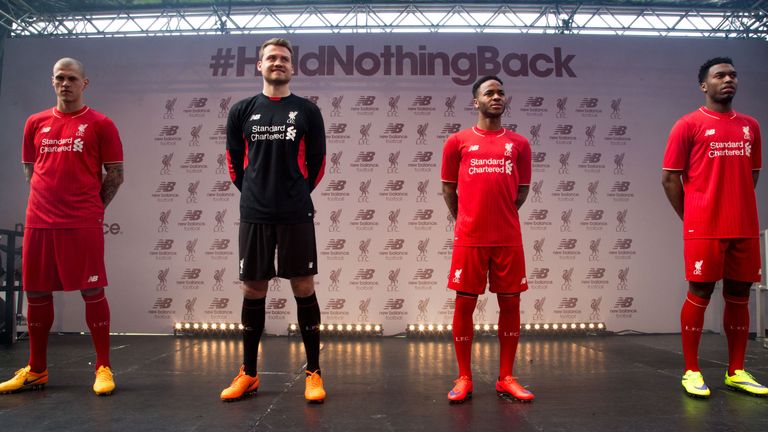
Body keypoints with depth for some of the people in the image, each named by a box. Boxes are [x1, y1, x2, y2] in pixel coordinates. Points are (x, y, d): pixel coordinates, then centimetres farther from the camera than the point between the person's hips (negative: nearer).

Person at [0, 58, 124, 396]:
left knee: (92, 291, -4)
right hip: (38, 222, 5)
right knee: (36, 293, 9)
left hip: (83, 224, -5)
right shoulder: (36, 123, 14)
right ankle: (36, 371, 23)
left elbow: (116, 174, 1)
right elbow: (30, 169, 20)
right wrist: (48, 201, 10)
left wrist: (93, 207, 1)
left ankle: (103, 368, 5)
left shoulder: (100, 124, 1)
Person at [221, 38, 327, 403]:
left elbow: (317, 163, 8)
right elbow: (234, 162, 15)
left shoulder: (307, 111, 4)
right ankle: (248, 373, 21)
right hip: (253, 216, 2)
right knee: (253, 291, 8)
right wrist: (255, 193, 12)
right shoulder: (242, 111, 8)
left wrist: (296, 194, 10)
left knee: (304, 289, 1)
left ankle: (313, 373, 12)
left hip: (296, 216, -1)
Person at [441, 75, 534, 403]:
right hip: (469, 239, -2)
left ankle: (506, 378, 17)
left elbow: (522, 190, 16)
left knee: (510, 304, 5)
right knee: (464, 304, 2)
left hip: (509, 239, 2)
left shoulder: (519, 143, 9)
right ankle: (464, 379, 15)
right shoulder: (458, 141, 4)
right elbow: (448, 189, 10)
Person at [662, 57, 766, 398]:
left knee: (739, 296, 9)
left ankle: (736, 372, 19)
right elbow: (670, 178, -3)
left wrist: (737, 210, 14)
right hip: (704, 230, -5)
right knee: (699, 295, -1)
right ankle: (692, 372, 8)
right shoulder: (689, 125, -3)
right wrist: (691, 217, 0)